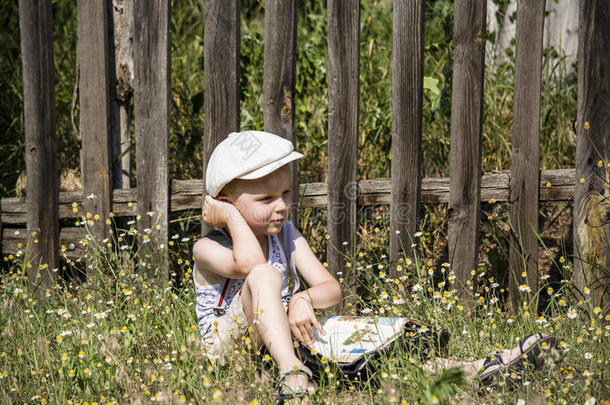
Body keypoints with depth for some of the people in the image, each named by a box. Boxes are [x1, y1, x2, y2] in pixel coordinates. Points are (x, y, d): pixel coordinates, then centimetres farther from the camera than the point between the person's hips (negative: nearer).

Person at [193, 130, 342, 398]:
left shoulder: (287, 235, 7)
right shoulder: (207, 247, -11)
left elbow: (332, 289, -1)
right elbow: (249, 263, -35)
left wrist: (304, 299, -25)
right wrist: (231, 214, -19)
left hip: (283, 343, 6)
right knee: (264, 275, -30)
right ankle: (292, 374, -43)